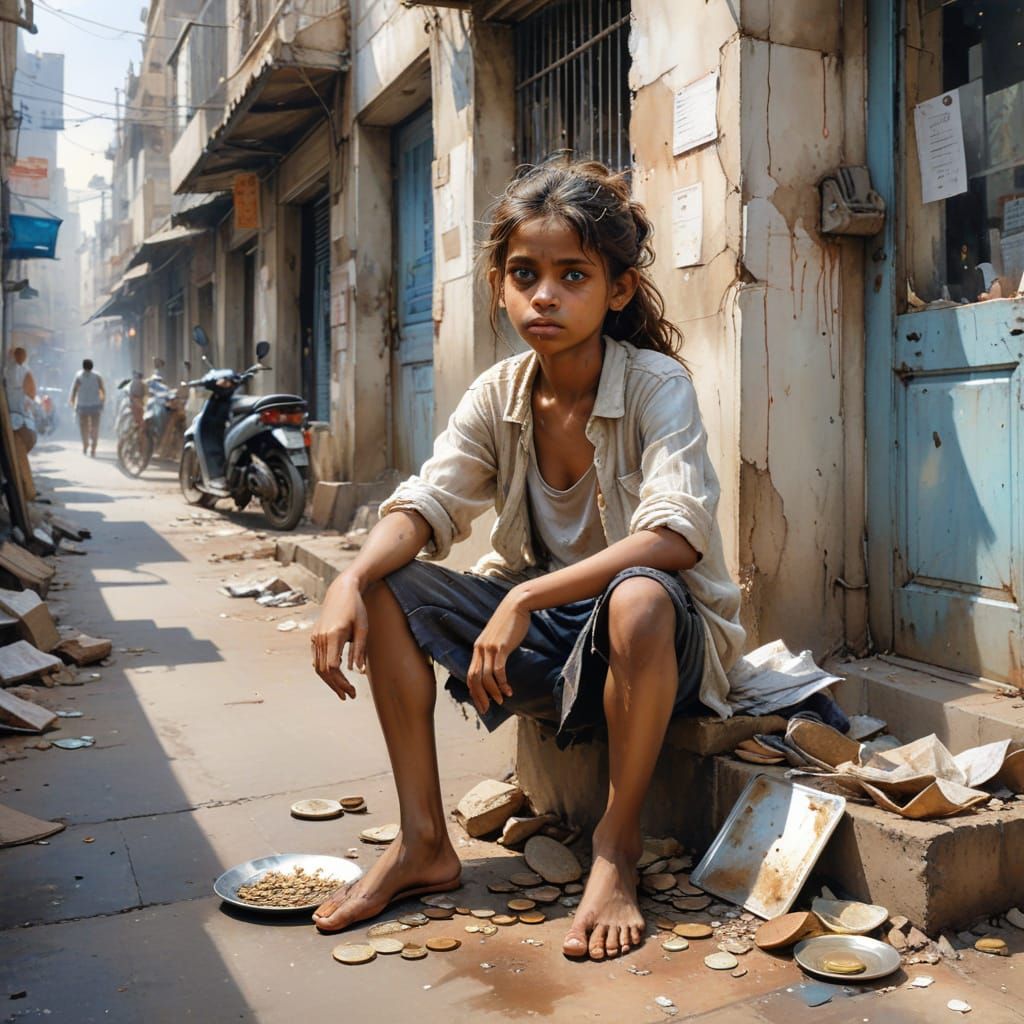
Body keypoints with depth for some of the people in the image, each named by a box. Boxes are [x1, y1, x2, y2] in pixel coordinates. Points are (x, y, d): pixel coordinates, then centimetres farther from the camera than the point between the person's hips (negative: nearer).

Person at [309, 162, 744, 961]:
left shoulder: (657, 384, -17)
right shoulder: (499, 394, -1)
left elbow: (676, 532, -31)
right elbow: (430, 502, -8)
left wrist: (526, 599, -37)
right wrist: (351, 581, -28)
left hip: (664, 644, -5)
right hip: (543, 631, 5)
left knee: (639, 598, -39)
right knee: (388, 588, -11)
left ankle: (618, 848, -16)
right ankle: (424, 843, -4)